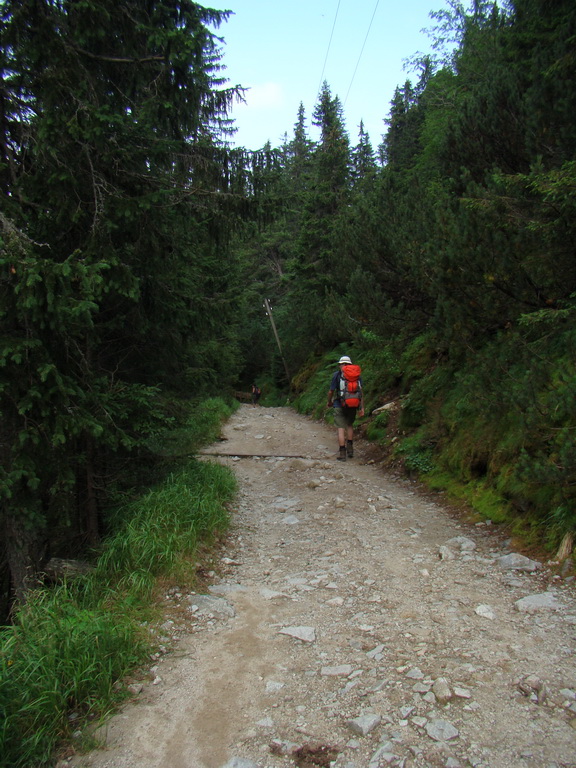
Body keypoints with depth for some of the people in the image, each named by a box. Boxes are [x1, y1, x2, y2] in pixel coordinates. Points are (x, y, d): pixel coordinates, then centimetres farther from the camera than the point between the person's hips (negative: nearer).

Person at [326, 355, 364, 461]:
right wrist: (362, 407, 6)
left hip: (340, 405, -3)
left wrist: (329, 402, 17)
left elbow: (331, 391, -1)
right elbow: (361, 392, 2)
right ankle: (350, 449, 18)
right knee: (350, 425, 22)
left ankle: (342, 453, -4)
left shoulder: (337, 374, -2)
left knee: (341, 428, -1)